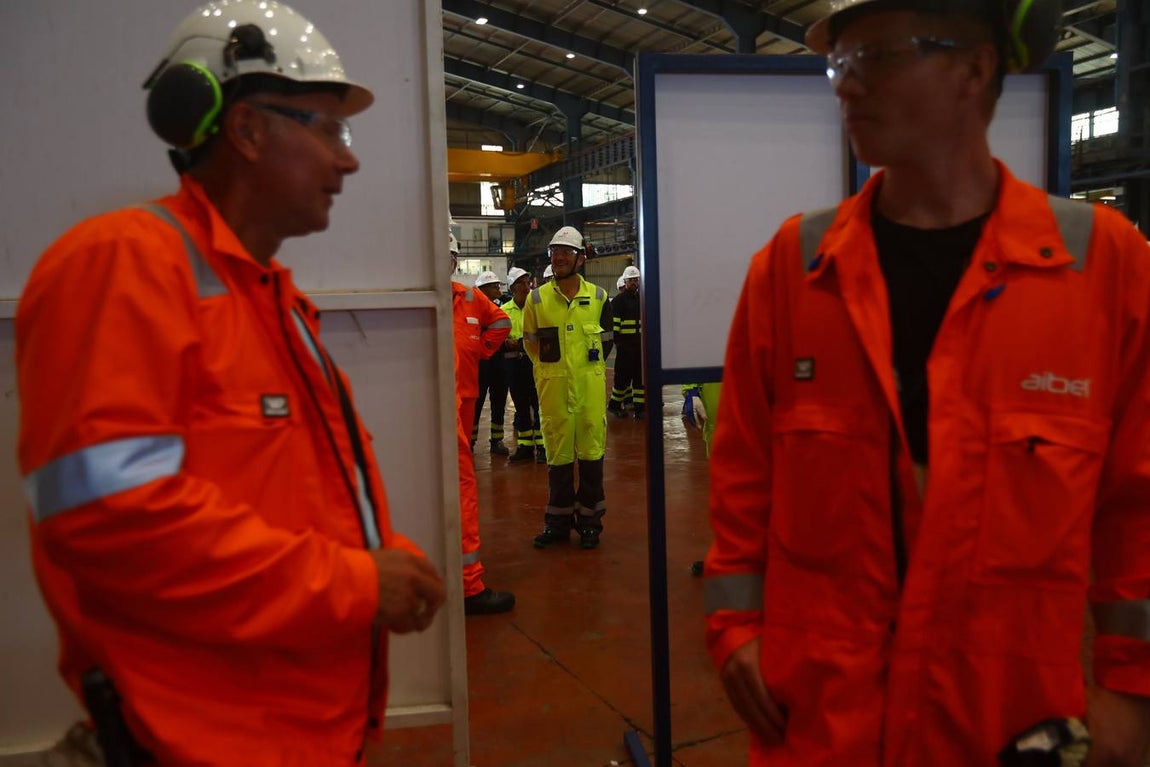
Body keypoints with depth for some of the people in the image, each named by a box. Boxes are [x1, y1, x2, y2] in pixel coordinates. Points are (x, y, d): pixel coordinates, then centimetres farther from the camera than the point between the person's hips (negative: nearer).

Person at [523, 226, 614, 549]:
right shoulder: (537, 299, 3)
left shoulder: (598, 297, 5)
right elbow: (530, 341, 12)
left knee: (591, 449, 4)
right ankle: (558, 521, 18)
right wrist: (550, 368, 11)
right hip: (552, 386, 0)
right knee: (557, 452, 6)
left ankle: (590, 520, 16)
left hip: (591, 384, 0)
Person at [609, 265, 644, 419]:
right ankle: (614, 404, 10)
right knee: (623, 375, -4)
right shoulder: (618, 300, -4)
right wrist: (617, 341, -14)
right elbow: (614, 323, -9)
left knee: (640, 374, 6)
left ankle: (639, 406, 12)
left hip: (640, 343, 6)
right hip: (626, 343, -6)